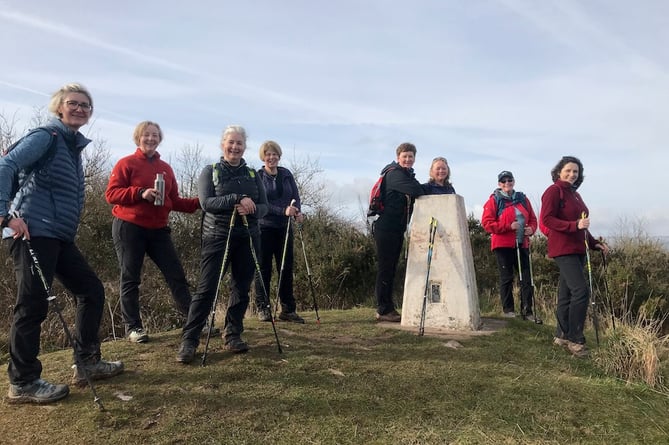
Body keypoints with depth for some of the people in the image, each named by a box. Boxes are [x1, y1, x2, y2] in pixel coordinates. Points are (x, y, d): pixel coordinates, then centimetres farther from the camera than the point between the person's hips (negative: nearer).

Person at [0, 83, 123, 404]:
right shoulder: (46, 137, -6)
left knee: (91, 290, 9)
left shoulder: (75, 146, 19)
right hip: (33, 233, -9)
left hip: (60, 236, 9)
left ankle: (86, 364, 19)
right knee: (33, 304, -6)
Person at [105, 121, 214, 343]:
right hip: (129, 228, -4)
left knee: (176, 275, 4)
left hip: (159, 229, 5)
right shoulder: (126, 163, -1)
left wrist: (199, 202, 0)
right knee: (130, 279, 2)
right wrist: (140, 193, -22)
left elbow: (174, 201, 14)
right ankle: (133, 327, 14)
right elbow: (111, 193, -8)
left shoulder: (166, 168, 12)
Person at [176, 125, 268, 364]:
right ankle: (189, 340, 0)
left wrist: (251, 210, -16)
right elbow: (206, 202, -11)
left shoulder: (253, 174, 12)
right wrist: (238, 199, -20)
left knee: (241, 288, 6)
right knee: (206, 289, -7)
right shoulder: (210, 171, 4)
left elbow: (264, 206, 7)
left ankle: (233, 335, 20)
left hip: (248, 238, 4)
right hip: (217, 237, -3)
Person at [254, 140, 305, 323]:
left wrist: (297, 213, -14)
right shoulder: (257, 176, -2)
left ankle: (288, 309, 13)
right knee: (264, 269, 2)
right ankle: (263, 308, 14)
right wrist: (283, 210, -24)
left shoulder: (286, 174, 11)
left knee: (286, 268, 5)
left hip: (284, 227, 4)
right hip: (264, 228, -4)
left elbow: (296, 197, 7)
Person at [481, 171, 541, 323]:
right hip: (503, 244, -4)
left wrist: (531, 229, -5)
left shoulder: (522, 199, 14)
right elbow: (487, 222, -8)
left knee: (527, 278, 2)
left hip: (522, 244, 4)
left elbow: (532, 219, 17)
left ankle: (527, 311, 8)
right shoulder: (494, 200, 0)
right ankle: (508, 310, 11)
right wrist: (509, 226, -16)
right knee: (506, 277, 2)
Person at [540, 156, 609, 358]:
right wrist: (574, 225, -24)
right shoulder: (554, 191, -6)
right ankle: (575, 339, -9)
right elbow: (546, 220, -16)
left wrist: (594, 243, 16)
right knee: (581, 290, -16)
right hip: (563, 249, -9)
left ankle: (562, 335, 21)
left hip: (577, 249, 9)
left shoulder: (575, 194, 19)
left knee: (567, 293, 12)